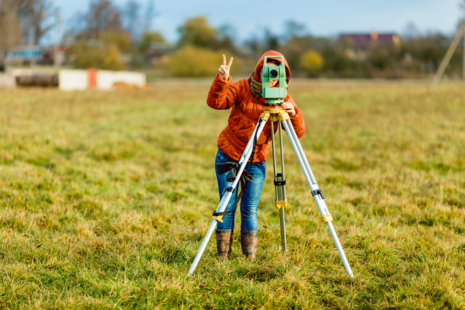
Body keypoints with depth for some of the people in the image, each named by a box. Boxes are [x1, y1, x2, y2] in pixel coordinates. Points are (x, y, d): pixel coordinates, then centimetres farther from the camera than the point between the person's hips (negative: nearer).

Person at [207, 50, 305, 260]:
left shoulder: (283, 98, -5)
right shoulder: (243, 88, -8)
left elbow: (298, 133, -13)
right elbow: (215, 102, -21)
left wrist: (293, 114, -33)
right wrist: (222, 80, -37)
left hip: (256, 162, 1)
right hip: (228, 157, -1)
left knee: (249, 210, -3)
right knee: (227, 207, -2)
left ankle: (250, 258, 5)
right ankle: (223, 258, 5)